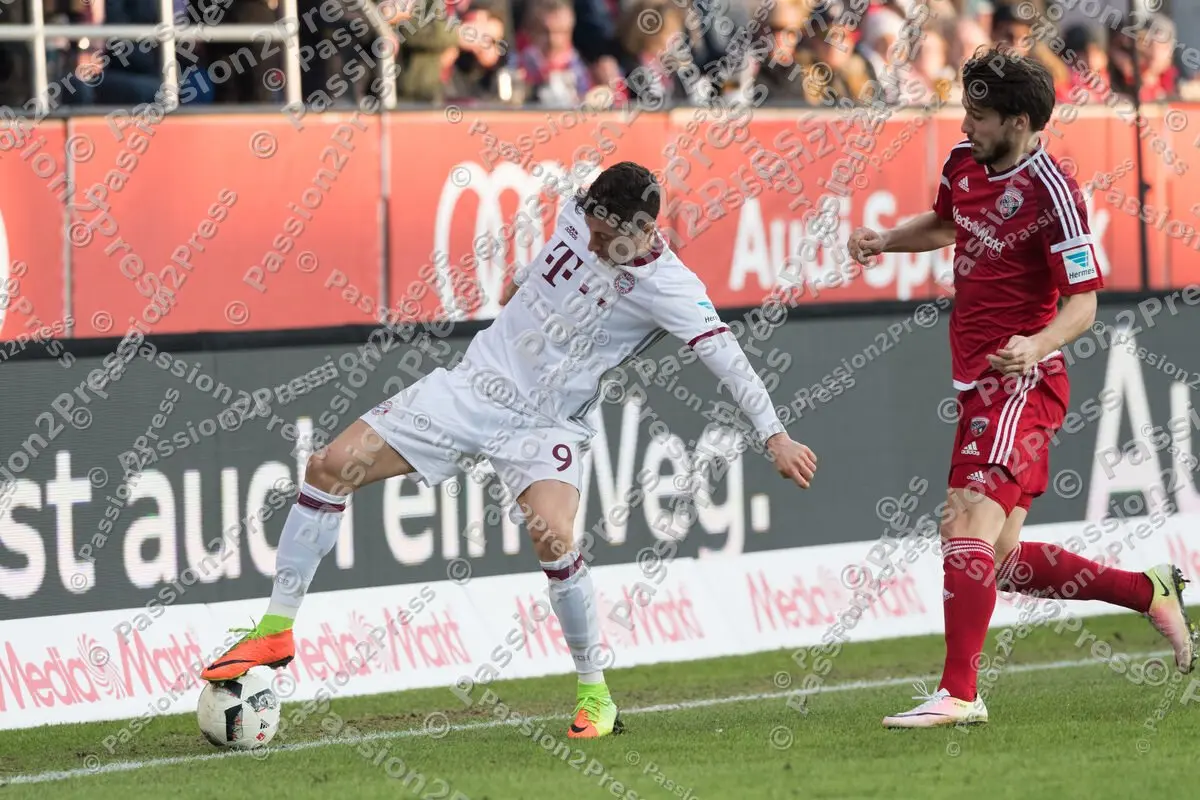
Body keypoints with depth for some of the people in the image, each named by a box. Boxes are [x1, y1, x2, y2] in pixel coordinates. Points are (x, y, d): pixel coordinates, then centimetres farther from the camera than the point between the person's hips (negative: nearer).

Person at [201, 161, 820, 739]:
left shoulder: (668, 288, -19)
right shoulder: (582, 210, -3)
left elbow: (728, 360, -22)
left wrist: (775, 436, -30)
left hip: (543, 424, -5)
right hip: (475, 383, 5)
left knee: (553, 536, -32)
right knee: (332, 465, -7)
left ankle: (595, 697, -12)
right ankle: (276, 630, 3)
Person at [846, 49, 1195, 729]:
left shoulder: (1051, 193, -16)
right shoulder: (965, 164, 8)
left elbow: (1082, 305, -16)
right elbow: (945, 223, 30)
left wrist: (1036, 346, -35)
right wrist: (887, 239, 11)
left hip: (1021, 381, -9)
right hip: (981, 382, 9)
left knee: (970, 524, -23)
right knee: (1001, 562, 10)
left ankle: (959, 693, -25)